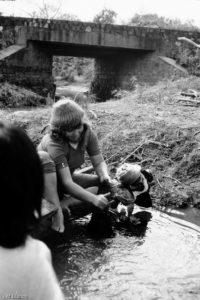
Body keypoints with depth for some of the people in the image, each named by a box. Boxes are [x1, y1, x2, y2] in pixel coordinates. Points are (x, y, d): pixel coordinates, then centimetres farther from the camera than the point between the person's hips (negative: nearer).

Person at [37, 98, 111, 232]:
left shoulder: (87, 132, -16)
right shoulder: (54, 143, -32)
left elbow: (99, 162, -14)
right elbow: (67, 183, -38)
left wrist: (105, 176, -36)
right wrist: (93, 199, -47)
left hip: (68, 177, 6)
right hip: (45, 181, -6)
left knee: (104, 184, -12)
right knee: (42, 157, -37)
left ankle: (64, 203, -22)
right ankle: (56, 212, -36)